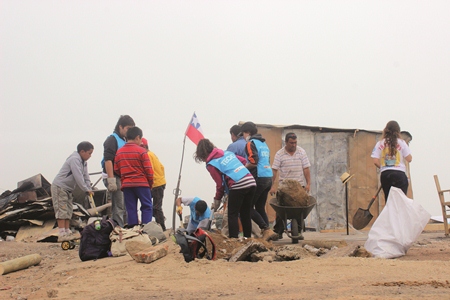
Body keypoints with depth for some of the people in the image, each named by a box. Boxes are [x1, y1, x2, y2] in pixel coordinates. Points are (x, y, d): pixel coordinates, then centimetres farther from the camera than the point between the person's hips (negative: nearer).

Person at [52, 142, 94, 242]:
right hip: (59, 187, -10)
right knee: (62, 209, -13)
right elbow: (78, 177, -25)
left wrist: (89, 189, -2)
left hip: (68, 189, 10)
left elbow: (85, 177, 13)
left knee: (68, 210, 10)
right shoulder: (74, 159, -19)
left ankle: (67, 232, 15)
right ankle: (61, 234, -17)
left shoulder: (84, 162, 13)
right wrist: (86, 190, -20)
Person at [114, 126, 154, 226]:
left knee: (131, 209, 8)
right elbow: (148, 170, -8)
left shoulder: (119, 152, 6)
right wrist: (150, 183, 5)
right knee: (147, 207, 2)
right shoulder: (141, 151, -7)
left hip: (126, 184, 4)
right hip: (142, 184, -4)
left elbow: (116, 170, 6)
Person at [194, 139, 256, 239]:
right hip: (251, 182, 7)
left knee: (232, 215, 3)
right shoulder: (227, 153, 19)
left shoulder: (211, 164, 1)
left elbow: (220, 184, -1)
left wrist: (217, 198, 12)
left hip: (238, 186, -7)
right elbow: (243, 160, 20)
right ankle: (248, 239, 18)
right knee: (246, 214, 15)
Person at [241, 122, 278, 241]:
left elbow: (253, 163, -19)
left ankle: (267, 230, -11)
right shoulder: (264, 143, 20)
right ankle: (266, 232, 6)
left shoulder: (251, 143, -7)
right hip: (268, 178, 9)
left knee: (249, 207, -2)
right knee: (260, 208, 14)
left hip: (259, 178, -9)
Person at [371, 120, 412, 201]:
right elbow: (409, 159, 2)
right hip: (399, 173, -2)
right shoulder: (401, 143, 1)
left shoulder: (380, 144, 6)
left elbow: (375, 161, 1)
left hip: (385, 174, 2)